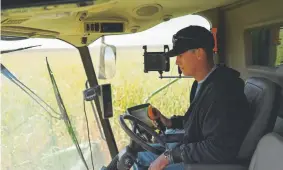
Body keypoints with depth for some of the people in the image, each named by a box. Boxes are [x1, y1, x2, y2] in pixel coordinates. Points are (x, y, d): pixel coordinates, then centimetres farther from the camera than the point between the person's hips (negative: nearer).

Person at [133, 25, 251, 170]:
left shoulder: (221, 91, -30)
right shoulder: (203, 82, 3)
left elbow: (218, 150, -31)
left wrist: (171, 156, -24)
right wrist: (170, 122, 4)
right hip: (192, 151, 10)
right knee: (140, 156, 14)